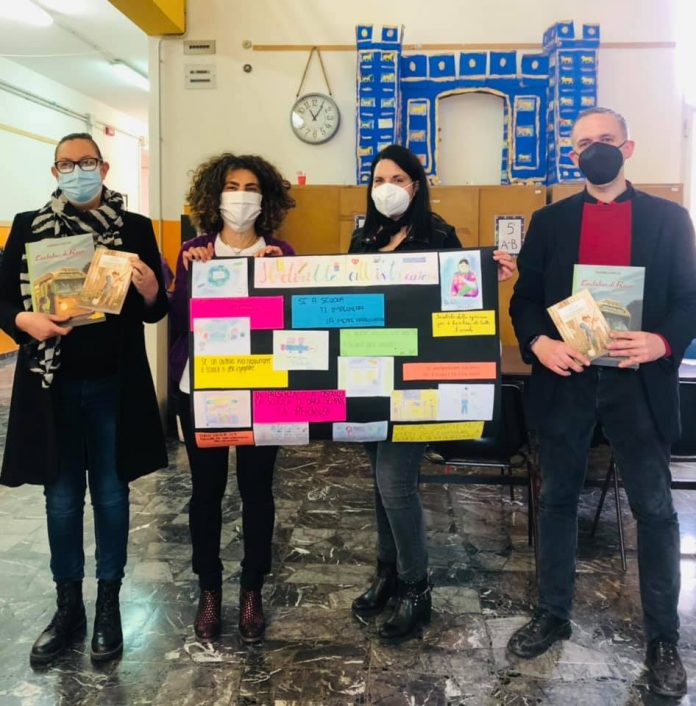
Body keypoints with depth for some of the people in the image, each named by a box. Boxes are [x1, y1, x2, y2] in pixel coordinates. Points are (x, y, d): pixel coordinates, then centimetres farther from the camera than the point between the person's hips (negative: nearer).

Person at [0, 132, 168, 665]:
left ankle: (109, 604, 27)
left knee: (111, 494, 10)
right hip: (53, 385, 1)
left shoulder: (135, 228, 1)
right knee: (62, 498, 11)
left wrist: (149, 289, -20)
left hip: (114, 384, 0)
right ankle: (68, 606, 28)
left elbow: (156, 311, 2)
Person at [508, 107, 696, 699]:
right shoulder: (549, 221, 8)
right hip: (564, 379, 2)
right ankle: (553, 615, 29)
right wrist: (537, 341, -14)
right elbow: (525, 297, 6)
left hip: (638, 381, -1)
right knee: (558, 500, 12)